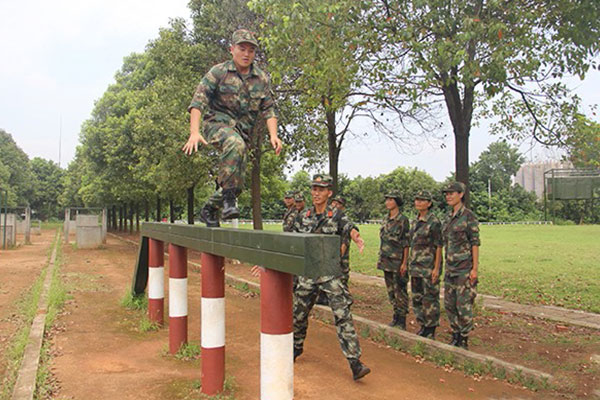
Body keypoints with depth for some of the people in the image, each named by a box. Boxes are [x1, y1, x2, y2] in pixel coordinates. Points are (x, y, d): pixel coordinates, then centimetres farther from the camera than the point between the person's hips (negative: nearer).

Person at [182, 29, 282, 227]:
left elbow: (268, 109, 8)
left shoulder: (262, 78, 8)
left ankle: (209, 210, 31)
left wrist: (273, 135, -9)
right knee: (235, 144, -40)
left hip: (242, 130, 5)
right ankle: (228, 197, -34)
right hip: (217, 122, -5)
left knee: (236, 182, 5)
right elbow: (198, 101, -10)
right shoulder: (218, 72, -4)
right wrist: (194, 132, -24)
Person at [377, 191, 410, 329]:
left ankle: (402, 321, 7)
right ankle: (396, 317, 25)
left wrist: (404, 263, -14)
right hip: (386, 261, 7)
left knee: (400, 291, -1)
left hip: (398, 261, -7)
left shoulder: (403, 220, -10)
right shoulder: (386, 220, 11)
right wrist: (380, 259, 15)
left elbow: (406, 243, -11)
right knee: (391, 290, 13)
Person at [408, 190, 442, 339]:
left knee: (430, 298, 0)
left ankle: (431, 329, 10)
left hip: (429, 267, -8)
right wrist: (410, 264, 15)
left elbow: (438, 246, -12)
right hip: (416, 266, 8)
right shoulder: (414, 222, 12)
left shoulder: (434, 222, -11)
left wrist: (436, 268, -16)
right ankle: (423, 325, 24)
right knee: (417, 297, 12)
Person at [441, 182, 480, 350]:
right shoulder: (448, 217, 11)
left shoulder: (468, 216, -10)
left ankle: (464, 340, 11)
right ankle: (455, 336, 25)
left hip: (465, 267, -8)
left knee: (464, 304, -2)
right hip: (450, 267, 8)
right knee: (449, 303, 12)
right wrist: (446, 265, 17)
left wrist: (475, 268, -15)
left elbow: (475, 243, -12)